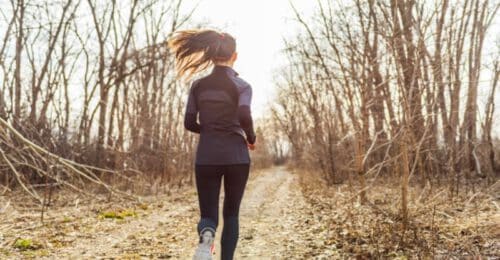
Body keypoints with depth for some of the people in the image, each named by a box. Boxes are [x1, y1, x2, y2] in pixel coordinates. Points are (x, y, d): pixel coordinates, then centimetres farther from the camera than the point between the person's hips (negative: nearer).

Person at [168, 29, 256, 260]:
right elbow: (244, 116, -20)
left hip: (206, 157, 2)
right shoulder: (242, 85, -3)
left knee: (208, 213, 7)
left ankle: (206, 235, -27)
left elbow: (189, 123, 3)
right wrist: (251, 138, -1)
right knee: (231, 213, 15)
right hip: (236, 157, -1)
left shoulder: (198, 86, 5)